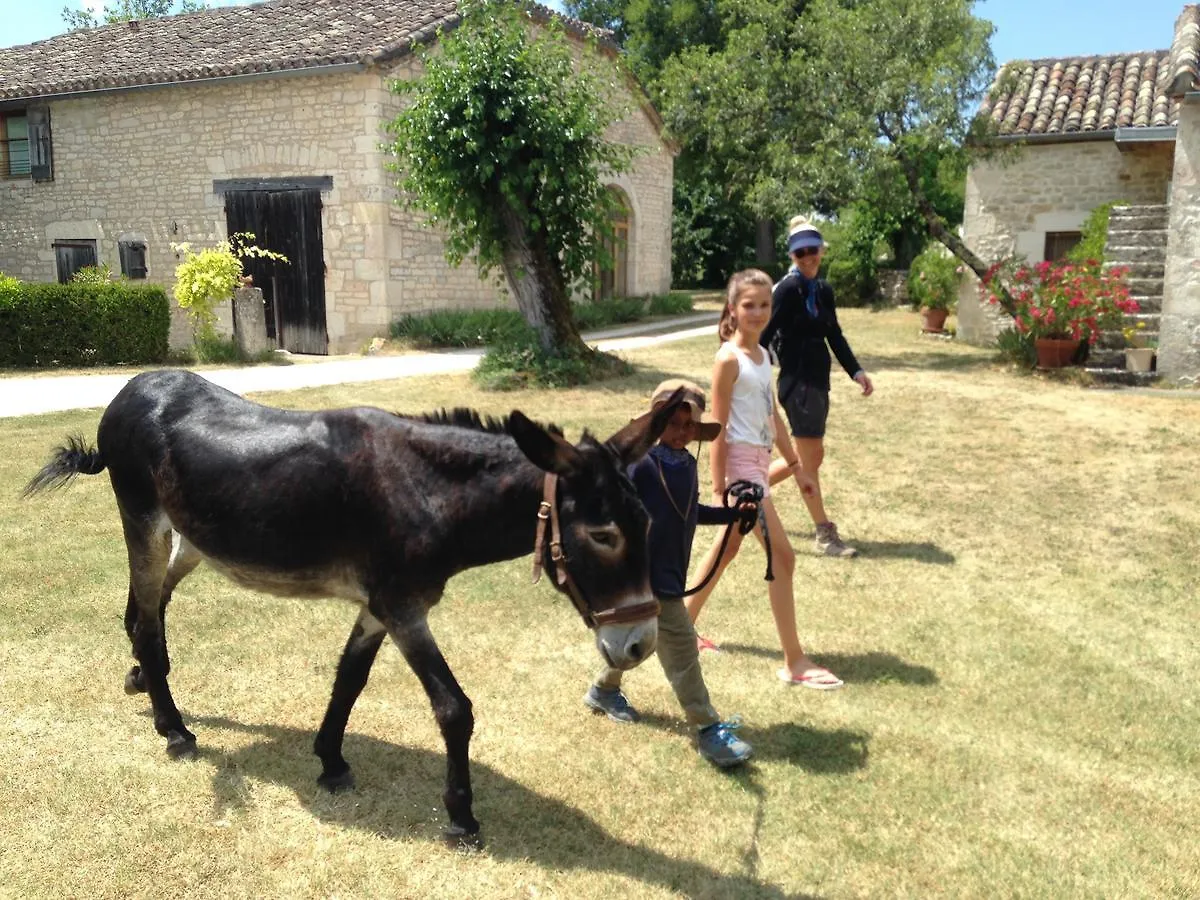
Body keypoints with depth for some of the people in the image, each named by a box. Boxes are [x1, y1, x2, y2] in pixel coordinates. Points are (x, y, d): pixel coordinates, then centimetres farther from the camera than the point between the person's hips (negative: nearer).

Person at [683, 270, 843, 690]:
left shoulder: (762, 354, 10)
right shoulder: (728, 359, -15)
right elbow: (719, 426, -16)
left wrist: (796, 466, 17)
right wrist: (719, 485, -17)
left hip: (759, 460, 9)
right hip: (739, 462, -9)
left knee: (727, 547, 19)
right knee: (782, 555, -7)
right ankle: (794, 662, 3)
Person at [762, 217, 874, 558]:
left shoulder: (823, 289, 11)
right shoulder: (788, 289, -13)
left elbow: (834, 335, 17)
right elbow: (765, 335, -16)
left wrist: (856, 371, 9)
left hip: (818, 381, 9)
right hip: (798, 382, -9)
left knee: (809, 457, 18)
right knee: (810, 460, 2)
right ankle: (825, 535, 14)